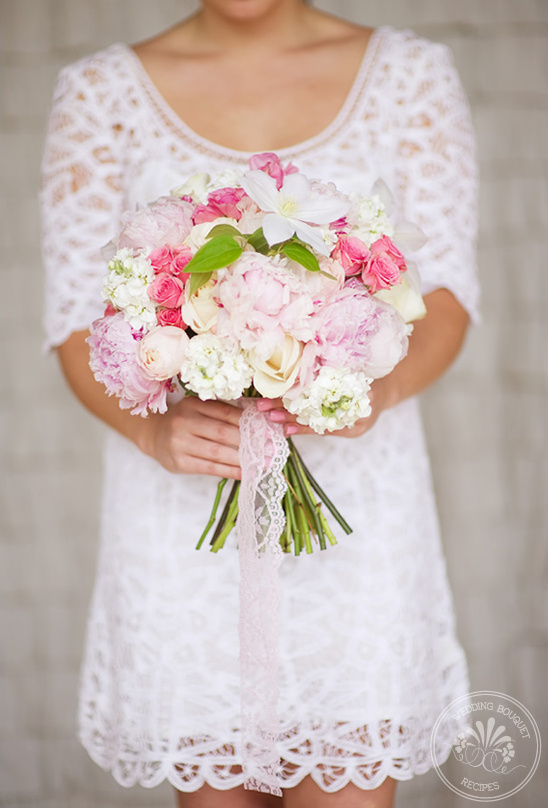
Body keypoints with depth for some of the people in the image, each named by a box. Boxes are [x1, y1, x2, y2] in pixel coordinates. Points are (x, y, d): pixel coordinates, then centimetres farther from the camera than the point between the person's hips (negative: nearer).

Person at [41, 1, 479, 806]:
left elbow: (447, 292, 2)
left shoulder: (409, 73, 5)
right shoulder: (103, 91, 4)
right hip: (183, 497, 1)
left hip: (353, 484, 0)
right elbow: (79, 316, 1)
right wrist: (152, 428, -20)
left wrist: (382, 386, -20)